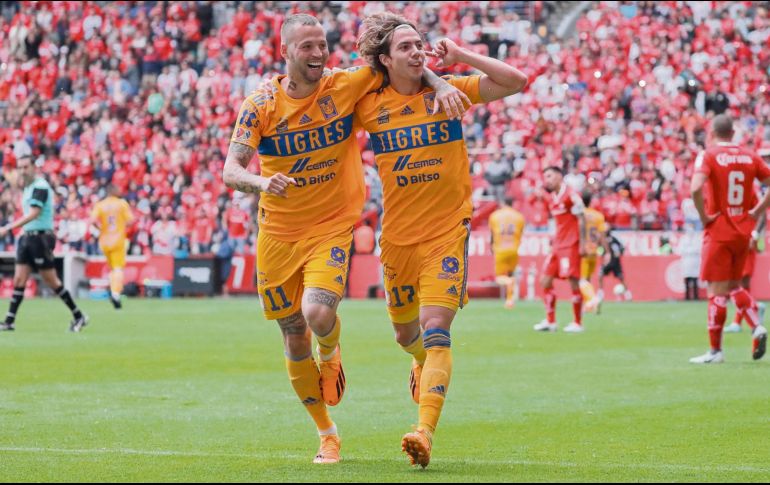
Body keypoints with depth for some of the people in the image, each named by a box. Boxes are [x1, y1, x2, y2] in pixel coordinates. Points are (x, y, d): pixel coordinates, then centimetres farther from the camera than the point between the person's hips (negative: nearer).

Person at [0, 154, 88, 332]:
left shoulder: (40, 186, -14)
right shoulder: (28, 188, 14)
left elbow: (33, 214, -24)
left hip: (40, 237, -8)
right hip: (27, 237, 8)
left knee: (51, 281, -3)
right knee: (19, 280, 2)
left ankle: (78, 316, 7)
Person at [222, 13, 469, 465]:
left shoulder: (347, 85, -9)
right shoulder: (262, 104, -8)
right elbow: (231, 170, -13)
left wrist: (440, 85, -17)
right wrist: (262, 182, -35)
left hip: (332, 227, -1)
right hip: (278, 234, 2)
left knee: (318, 314, -26)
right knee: (295, 342, 7)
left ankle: (331, 354, 12)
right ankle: (327, 433, 28)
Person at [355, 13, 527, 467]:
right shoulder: (369, 105, 1)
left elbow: (516, 81, -7)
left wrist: (459, 55, -11)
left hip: (448, 231, -3)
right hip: (397, 237, 3)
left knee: (435, 329, -18)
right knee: (406, 332, 18)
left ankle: (425, 431, -26)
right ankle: (424, 365, 55)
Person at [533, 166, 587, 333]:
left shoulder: (571, 196, -11)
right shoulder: (551, 199, 14)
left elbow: (581, 219, -12)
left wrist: (582, 244, -16)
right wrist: (554, 242, 18)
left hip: (571, 246, -9)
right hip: (558, 245, 9)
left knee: (573, 282, -7)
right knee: (545, 281, 4)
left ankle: (577, 323, 0)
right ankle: (550, 321, 10)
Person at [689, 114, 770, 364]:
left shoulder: (708, 156, -9)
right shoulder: (750, 157, 6)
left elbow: (696, 189, -25)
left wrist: (704, 216, -13)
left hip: (718, 233, -5)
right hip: (743, 231, 5)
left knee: (718, 291, -2)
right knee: (734, 285, 20)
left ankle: (715, 350, 1)